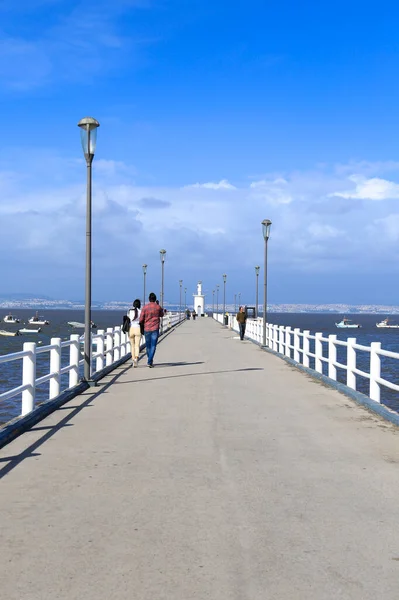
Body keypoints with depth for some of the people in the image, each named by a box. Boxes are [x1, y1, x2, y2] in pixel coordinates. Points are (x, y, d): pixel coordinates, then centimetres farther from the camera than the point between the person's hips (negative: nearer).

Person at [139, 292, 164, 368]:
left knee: (148, 345, 16)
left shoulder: (145, 307, -4)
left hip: (146, 328, 1)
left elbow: (141, 319, -5)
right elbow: (161, 315, 19)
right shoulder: (158, 307, -2)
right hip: (155, 329, -1)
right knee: (153, 346, -3)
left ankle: (150, 360, 31)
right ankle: (150, 361, -14)